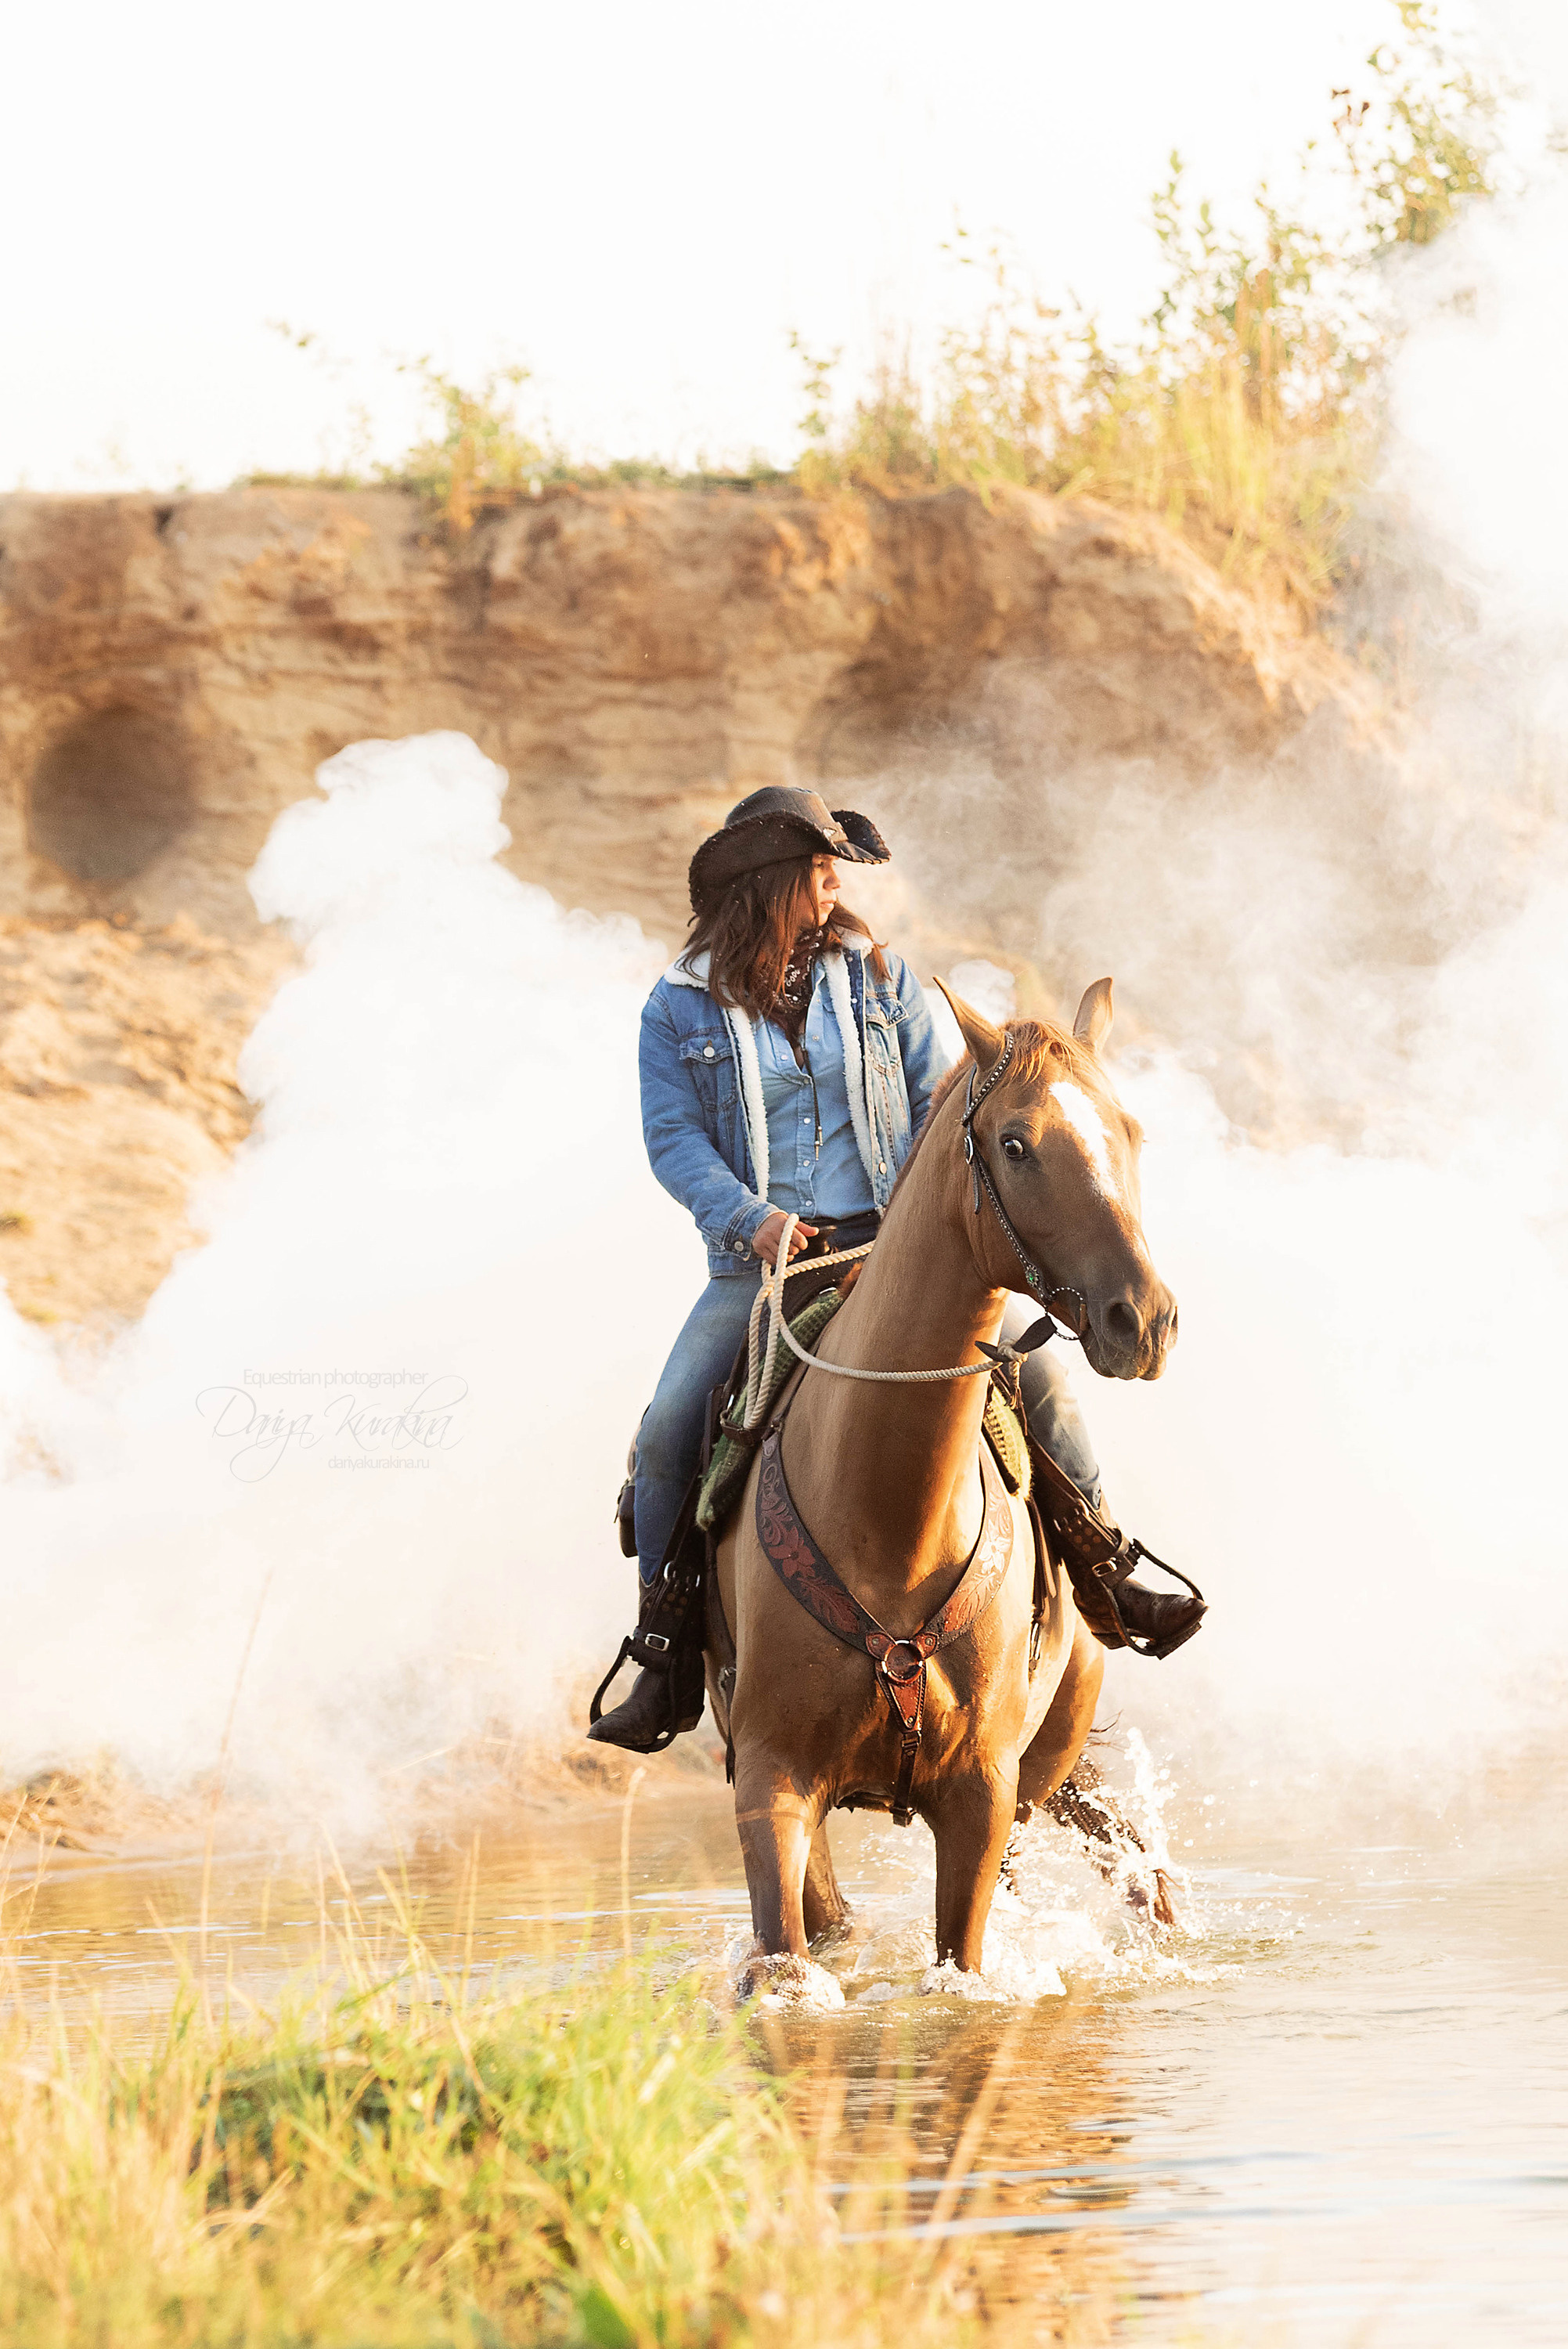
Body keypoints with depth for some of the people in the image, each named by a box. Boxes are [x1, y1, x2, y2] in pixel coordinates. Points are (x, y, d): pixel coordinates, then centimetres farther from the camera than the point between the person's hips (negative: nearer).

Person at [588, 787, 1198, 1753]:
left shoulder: (878, 975, 7)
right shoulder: (681, 1008, 2)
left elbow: (941, 1102, 6)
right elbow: (674, 1137, -5)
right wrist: (751, 1219, -21)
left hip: (893, 1241, 1)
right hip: (762, 1257, -1)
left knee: (1036, 1362, -13)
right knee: (670, 1427, -18)